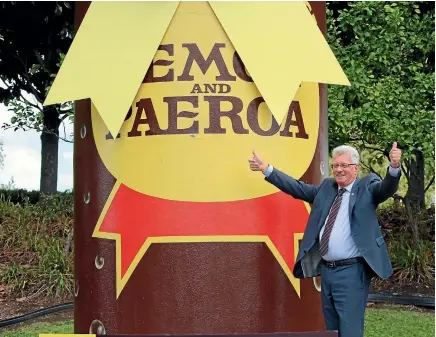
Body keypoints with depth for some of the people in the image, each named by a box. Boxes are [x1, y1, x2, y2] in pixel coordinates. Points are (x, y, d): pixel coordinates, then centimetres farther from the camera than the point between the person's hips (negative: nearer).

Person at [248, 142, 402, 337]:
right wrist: (265, 168, 15)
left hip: (351, 271, -6)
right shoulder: (326, 187, 15)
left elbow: (387, 188, -18)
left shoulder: (368, 186, 0)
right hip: (326, 270, 6)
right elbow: (297, 188, 18)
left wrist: (394, 167, -39)